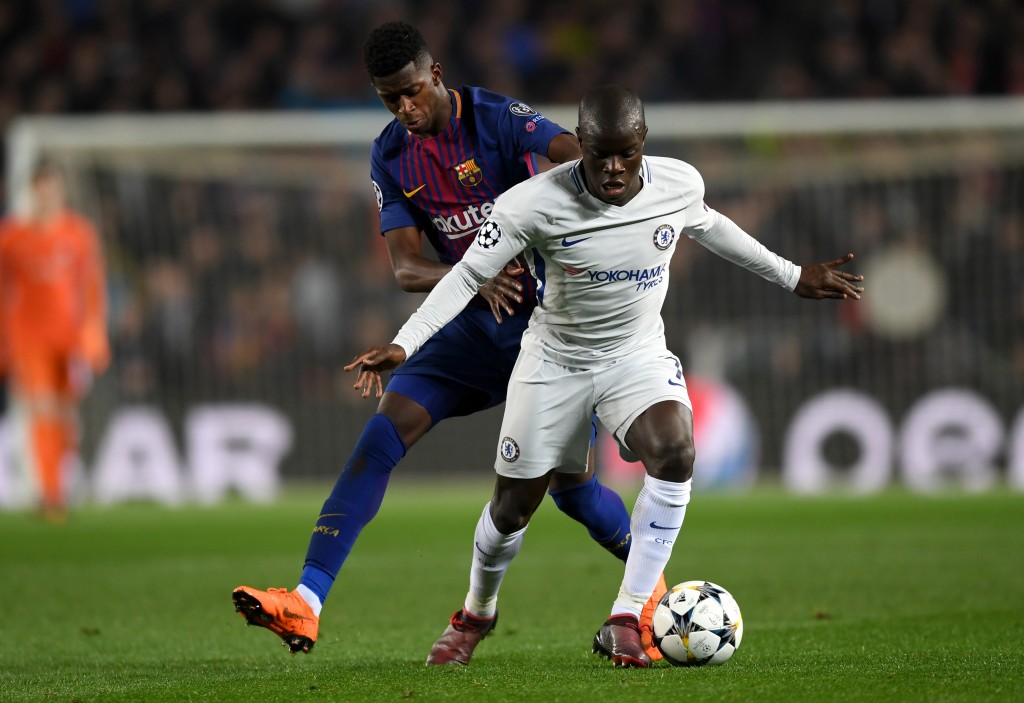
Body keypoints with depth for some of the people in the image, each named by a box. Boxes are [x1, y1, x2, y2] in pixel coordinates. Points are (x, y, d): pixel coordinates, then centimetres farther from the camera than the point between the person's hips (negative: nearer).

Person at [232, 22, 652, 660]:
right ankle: (307, 603, -25)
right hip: (471, 321, 4)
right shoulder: (391, 157, 1)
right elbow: (406, 268, -5)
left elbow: (576, 154, -31)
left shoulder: (496, 119, -14)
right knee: (384, 433, -16)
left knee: (570, 484, -3)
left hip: (545, 318, -4)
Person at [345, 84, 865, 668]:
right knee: (513, 509, 4)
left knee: (675, 451, -29)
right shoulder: (537, 203, -25)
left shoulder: (680, 184, -15)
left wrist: (792, 276, 19)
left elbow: (706, 224, 10)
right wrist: (402, 346, -26)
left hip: (639, 356, 1)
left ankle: (625, 621, -22)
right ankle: (477, 610, 38)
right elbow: (469, 274, -16)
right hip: (556, 360, -1)